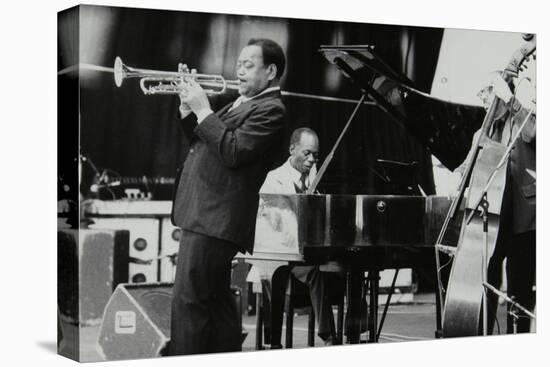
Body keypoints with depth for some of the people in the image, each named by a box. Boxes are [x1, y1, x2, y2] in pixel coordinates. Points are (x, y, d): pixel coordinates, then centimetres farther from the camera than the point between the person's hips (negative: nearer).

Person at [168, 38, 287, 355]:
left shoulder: (270, 109, -10)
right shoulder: (243, 102, 20)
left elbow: (233, 152, -22)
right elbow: (202, 142, 24)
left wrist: (203, 109, -16)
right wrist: (188, 108, 8)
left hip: (214, 218, -10)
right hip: (207, 214, 10)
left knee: (188, 301, -11)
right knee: (217, 300, 15)